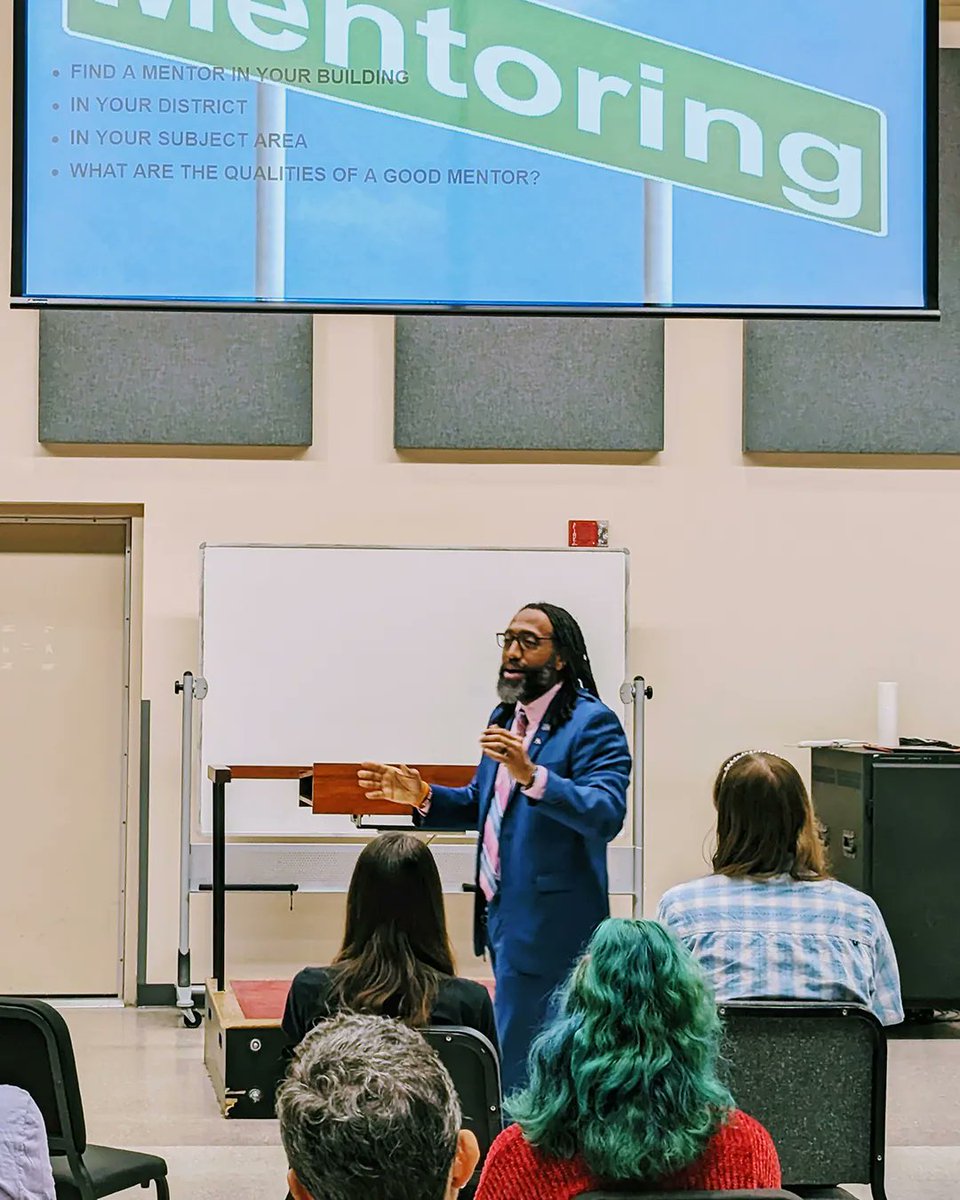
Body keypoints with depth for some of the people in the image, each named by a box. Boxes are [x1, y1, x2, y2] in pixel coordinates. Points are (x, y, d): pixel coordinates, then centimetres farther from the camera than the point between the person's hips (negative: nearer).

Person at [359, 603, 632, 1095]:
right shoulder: (506, 716, 15)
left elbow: (607, 813, -25)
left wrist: (532, 775, -36)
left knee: (518, 1064, -7)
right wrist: (424, 796, 5)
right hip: (503, 914, 9)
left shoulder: (592, 723, -12)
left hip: (545, 923, -9)